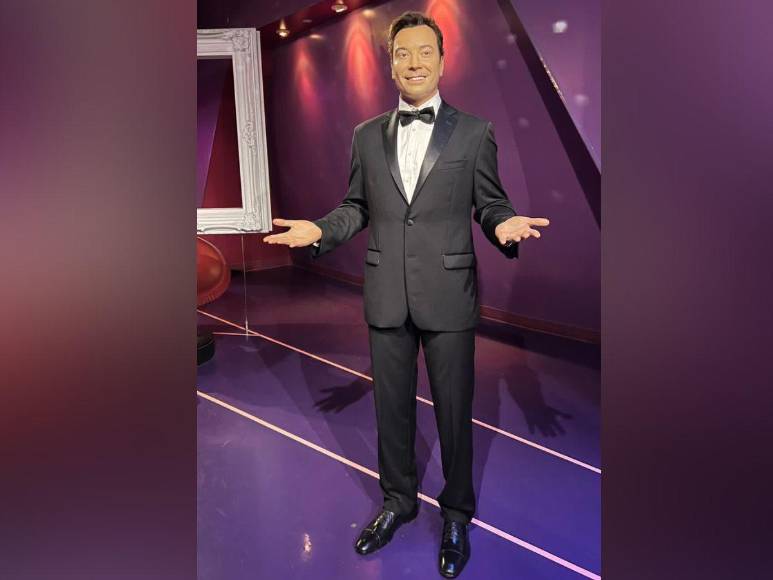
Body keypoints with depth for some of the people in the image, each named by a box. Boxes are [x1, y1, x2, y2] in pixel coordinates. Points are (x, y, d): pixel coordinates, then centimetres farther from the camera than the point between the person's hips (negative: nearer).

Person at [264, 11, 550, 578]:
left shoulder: (474, 132, 2)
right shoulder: (366, 136, 10)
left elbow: (490, 203, 2)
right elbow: (356, 208, 13)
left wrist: (505, 225, -20)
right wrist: (320, 230, -4)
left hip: (448, 295, -2)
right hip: (386, 295, 3)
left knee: (454, 411, 9)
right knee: (392, 406, 16)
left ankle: (456, 515, 33)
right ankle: (398, 500, 39)